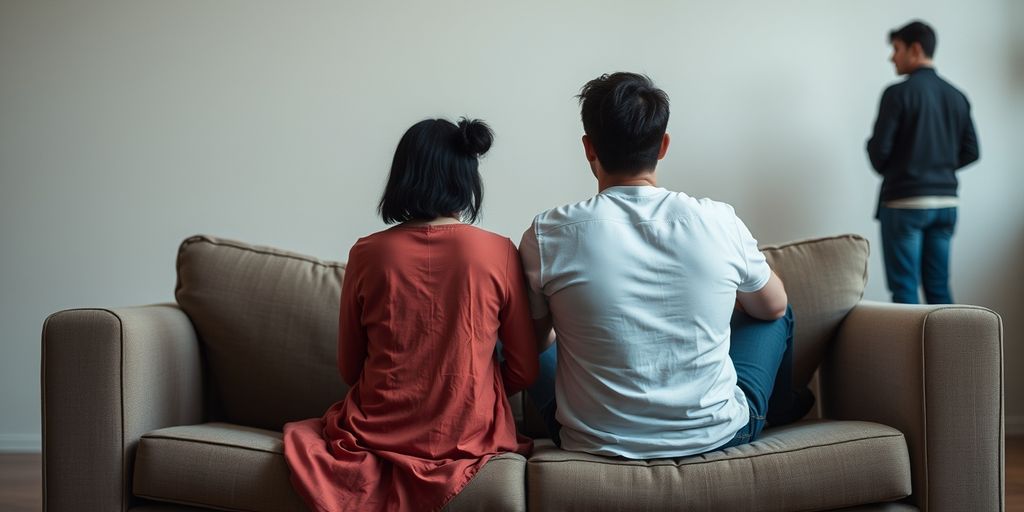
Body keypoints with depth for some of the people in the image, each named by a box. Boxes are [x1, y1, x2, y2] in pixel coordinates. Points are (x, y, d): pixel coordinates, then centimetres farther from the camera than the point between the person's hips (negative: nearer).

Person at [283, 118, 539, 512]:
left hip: (377, 435, 0)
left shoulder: (367, 254, -6)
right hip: (469, 436, 1)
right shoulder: (498, 253, -8)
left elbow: (349, 368, 4)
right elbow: (523, 371, -3)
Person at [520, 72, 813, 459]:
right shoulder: (719, 222, -11)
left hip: (596, 443, 0)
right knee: (777, 317, 25)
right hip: (717, 434, 1)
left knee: (535, 346, 27)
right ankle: (779, 410, 54)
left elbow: (534, 341, 2)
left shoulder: (547, 236, -14)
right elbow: (774, 306, 8)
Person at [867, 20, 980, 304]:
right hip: (946, 202, 6)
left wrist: (886, 168, 10)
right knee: (939, 288, 10)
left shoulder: (898, 93, -10)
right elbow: (970, 151, 10)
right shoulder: (957, 96, 8)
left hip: (904, 202, -6)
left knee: (904, 290, -1)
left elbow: (879, 149, -12)